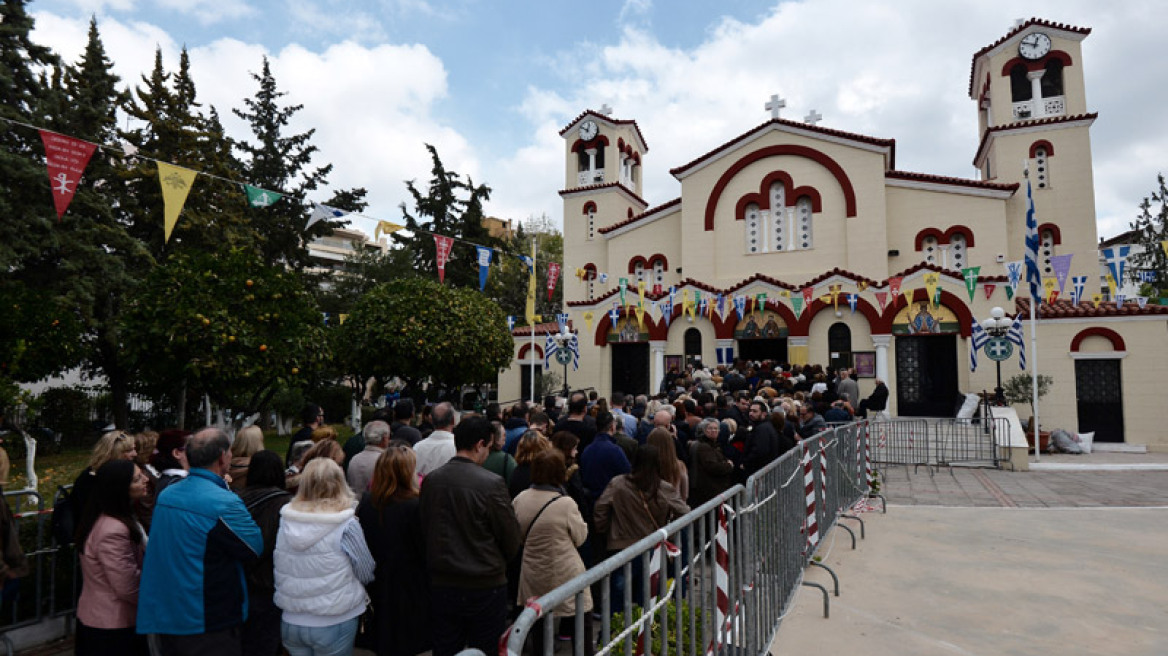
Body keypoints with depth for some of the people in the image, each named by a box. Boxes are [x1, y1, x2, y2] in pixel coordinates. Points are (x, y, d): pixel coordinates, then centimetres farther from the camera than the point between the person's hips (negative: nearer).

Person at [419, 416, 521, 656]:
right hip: (485, 587, -4)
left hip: (441, 585, 5)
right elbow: (512, 542, -10)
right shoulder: (492, 484, -18)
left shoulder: (431, 480, -4)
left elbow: (424, 531, 7)